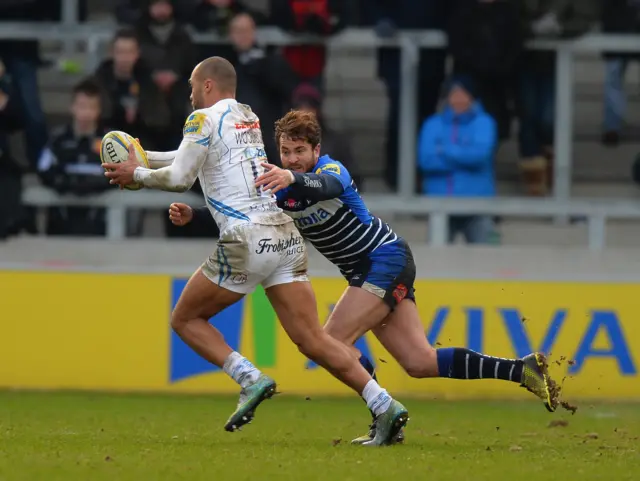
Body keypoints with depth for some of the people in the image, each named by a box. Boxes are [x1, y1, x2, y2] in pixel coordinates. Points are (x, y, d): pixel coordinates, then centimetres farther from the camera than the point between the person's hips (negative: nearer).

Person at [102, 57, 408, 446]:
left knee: (186, 319, 12)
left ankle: (252, 380, -6)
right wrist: (141, 157, 36)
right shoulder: (249, 118, 23)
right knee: (313, 340, 1)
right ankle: (386, 406, -15)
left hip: (247, 241, -7)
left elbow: (179, 179, -3)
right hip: (285, 235, 7)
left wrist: (137, 175, 13)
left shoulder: (204, 118, -1)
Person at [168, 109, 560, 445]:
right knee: (420, 363, 3)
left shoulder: (331, 169, -19)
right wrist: (192, 215, -11)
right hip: (369, 272, 8)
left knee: (333, 340, -18)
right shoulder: (281, 186, 3)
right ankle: (523, 370, 7)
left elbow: (326, 186, -44)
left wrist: (294, 179, -64)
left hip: (387, 260, -8)